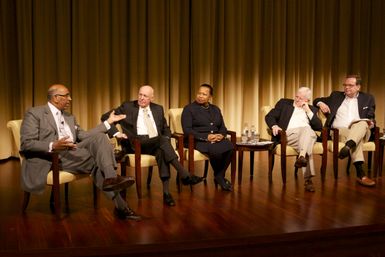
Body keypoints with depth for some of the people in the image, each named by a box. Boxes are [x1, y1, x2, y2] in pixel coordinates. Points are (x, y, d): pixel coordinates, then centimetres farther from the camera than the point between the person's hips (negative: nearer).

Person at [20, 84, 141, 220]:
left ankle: (111, 178, -37)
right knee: (98, 159, -25)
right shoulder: (34, 113, 1)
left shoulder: (69, 117, 24)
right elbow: (25, 143, -9)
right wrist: (53, 146, -26)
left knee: (99, 137, -20)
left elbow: (83, 136, 18)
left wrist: (109, 121, 15)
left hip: (72, 153, 7)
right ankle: (120, 205, -26)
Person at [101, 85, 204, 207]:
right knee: (163, 142, -33)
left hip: (157, 142, 4)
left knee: (161, 151, -35)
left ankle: (166, 191, -36)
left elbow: (165, 128, 25)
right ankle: (185, 176, -35)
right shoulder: (127, 107, 7)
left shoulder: (158, 109, 19)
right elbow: (105, 117, 4)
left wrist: (166, 139, 3)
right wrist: (116, 133, -10)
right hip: (136, 143, -4)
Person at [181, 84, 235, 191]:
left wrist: (221, 135, -7)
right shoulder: (189, 109, 1)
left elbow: (223, 127, 18)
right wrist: (206, 137, -19)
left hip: (216, 139, 5)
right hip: (197, 140, -5)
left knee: (230, 147, -29)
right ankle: (219, 177, -8)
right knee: (216, 150, -35)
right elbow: (187, 131, -9)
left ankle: (220, 176, -11)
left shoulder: (215, 109, 19)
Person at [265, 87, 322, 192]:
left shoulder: (312, 109, 25)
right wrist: (274, 125, -12)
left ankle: (302, 157, -59)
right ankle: (307, 179, -45)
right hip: (289, 134, -1)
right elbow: (269, 116, 10)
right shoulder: (284, 103, 21)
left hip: (308, 132, 2)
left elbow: (319, 127, 11)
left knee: (307, 130, -38)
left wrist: (308, 111, 5)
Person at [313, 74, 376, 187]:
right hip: (339, 131, -1)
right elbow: (317, 100, 25)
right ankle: (360, 173, -50)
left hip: (360, 131, 1)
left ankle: (348, 146, -62)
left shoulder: (367, 98, 18)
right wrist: (321, 103, 1)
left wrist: (371, 122, -9)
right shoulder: (336, 95, 20)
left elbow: (370, 117, 15)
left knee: (363, 122, -36)